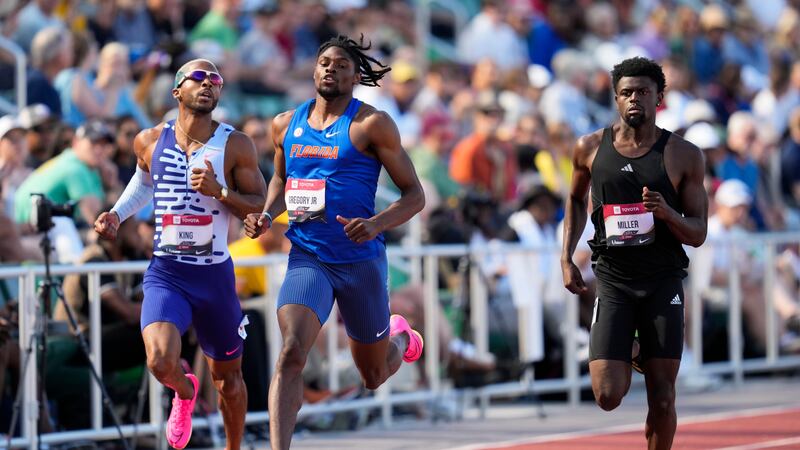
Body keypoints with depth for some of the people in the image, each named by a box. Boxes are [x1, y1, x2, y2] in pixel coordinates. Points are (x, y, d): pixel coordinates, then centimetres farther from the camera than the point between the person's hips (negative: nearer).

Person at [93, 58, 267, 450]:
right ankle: (184, 392, 12)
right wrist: (117, 214, 10)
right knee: (160, 362, -25)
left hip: (215, 275, 0)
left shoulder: (235, 145, -4)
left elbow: (262, 208, -3)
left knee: (228, 380, 13)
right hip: (165, 274, 0)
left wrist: (219, 191, -18)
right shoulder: (150, 142, 2)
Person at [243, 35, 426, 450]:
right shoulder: (286, 125, 6)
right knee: (291, 353, -24)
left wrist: (376, 224, -24)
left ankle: (400, 338, 53)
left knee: (374, 376, 16)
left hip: (361, 260, -2)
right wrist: (266, 216, 4)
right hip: (306, 258, 2)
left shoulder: (371, 124, -7)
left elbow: (414, 195, -6)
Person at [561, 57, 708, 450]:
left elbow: (698, 234, 0)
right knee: (607, 396, -9)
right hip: (613, 281, 1)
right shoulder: (591, 148, 2)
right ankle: (629, 357, 26)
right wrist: (566, 257, 9)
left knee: (662, 399, -1)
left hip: (663, 284, -1)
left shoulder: (683, 155, -2)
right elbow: (576, 200, 21)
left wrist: (668, 214, -21)